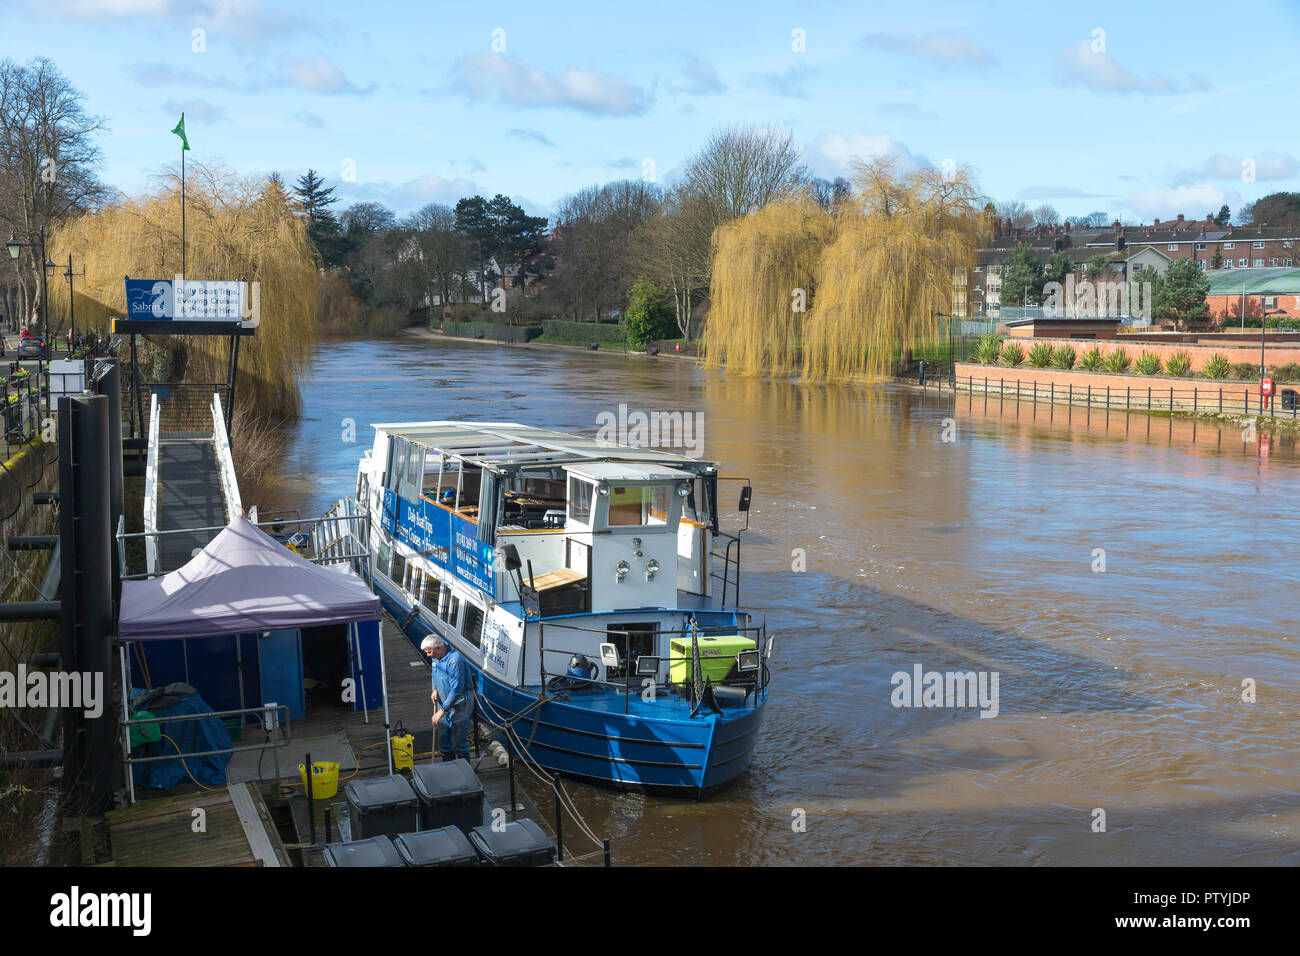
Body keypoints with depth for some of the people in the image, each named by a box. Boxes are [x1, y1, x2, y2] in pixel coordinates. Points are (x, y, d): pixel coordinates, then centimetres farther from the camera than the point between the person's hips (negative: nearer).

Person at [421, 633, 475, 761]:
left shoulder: (455, 661, -27)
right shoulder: (436, 656, 1)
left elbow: (457, 690, -27)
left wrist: (443, 710, -24)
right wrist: (435, 689, 3)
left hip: (459, 704, -8)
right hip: (444, 701, 9)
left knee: (458, 743, -4)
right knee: (442, 737, 13)